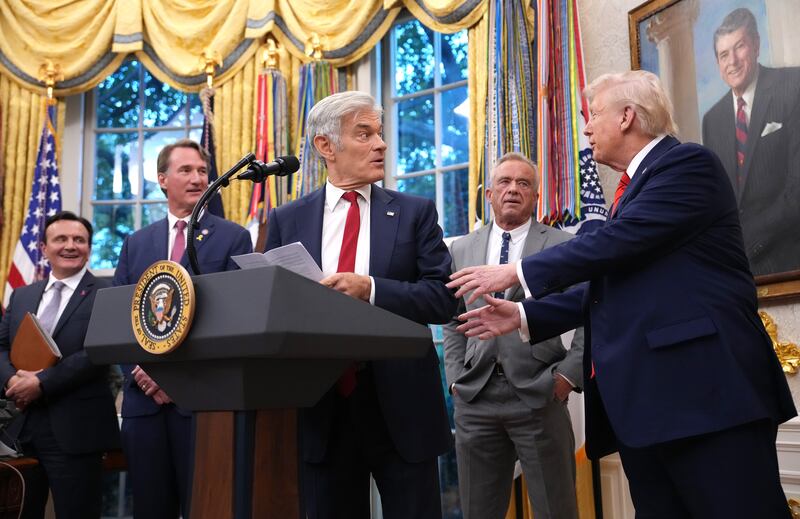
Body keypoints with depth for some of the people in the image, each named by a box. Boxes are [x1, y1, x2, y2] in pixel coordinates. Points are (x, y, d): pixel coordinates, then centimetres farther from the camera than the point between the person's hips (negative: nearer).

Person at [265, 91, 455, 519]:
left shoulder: (415, 213, 3)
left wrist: (370, 288, -18)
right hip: (321, 406, 1)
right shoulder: (287, 220, 7)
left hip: (401, 405, -1)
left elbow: (443, 298, -5)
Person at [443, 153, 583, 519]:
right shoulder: (461, 249, 14)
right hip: (474, 397, 3)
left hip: (539, 394, -3)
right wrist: (456, 378, 7)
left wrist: (569, 374, -8)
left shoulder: (564, 246, 3)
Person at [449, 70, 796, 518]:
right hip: (638, 398, 9)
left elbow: (617, 242, -18)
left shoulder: (687, 163, -6)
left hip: (702, 387, -9)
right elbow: (610, 287, 22)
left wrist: (517, 272, -9)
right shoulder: (637, 184, 23)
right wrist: (523, 315, 17)